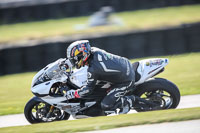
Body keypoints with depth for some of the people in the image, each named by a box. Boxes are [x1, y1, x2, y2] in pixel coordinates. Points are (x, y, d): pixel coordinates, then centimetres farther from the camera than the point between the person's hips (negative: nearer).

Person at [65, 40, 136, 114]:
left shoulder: (93, 69, -27)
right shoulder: (95, 51, -6)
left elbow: (89, 89, -16)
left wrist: (73, 94, -2)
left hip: (126, 81, -9)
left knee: (106, 106, -11)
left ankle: (129, 100, 3)